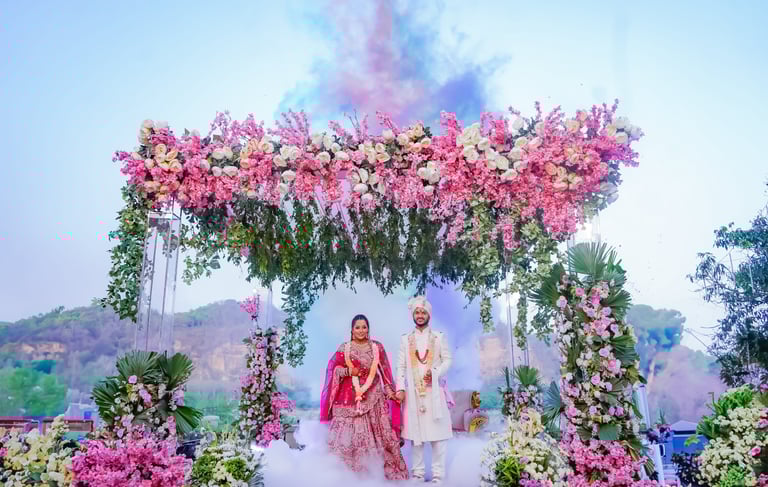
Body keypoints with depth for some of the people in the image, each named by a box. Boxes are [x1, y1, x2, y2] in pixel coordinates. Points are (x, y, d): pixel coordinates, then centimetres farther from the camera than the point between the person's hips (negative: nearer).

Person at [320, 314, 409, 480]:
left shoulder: (377, 347, 6)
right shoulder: (344, 348, 1)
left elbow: (384, 372, 8)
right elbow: (333, 368, 4)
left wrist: (389, 391, 0)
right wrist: (348, 371, -12)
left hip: (374, 396, 1)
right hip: (350, 396, -1)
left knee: (379, 433, 0)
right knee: (349, 434, -2)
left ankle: (388, 470, 9)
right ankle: (349, 470, 9)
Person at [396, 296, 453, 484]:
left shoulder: (439, 337, 9)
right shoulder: (406, 339, 11)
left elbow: (447, 360, 4)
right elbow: (401, 366, 6)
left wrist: (435, 373, -13)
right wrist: (400, 388, -5)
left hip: (434, 391, -1)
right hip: (413, 392, 1)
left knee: (437, 431, -4)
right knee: (416, 431, 3)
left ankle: (438, 473, 2)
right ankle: (418, 472, 12)